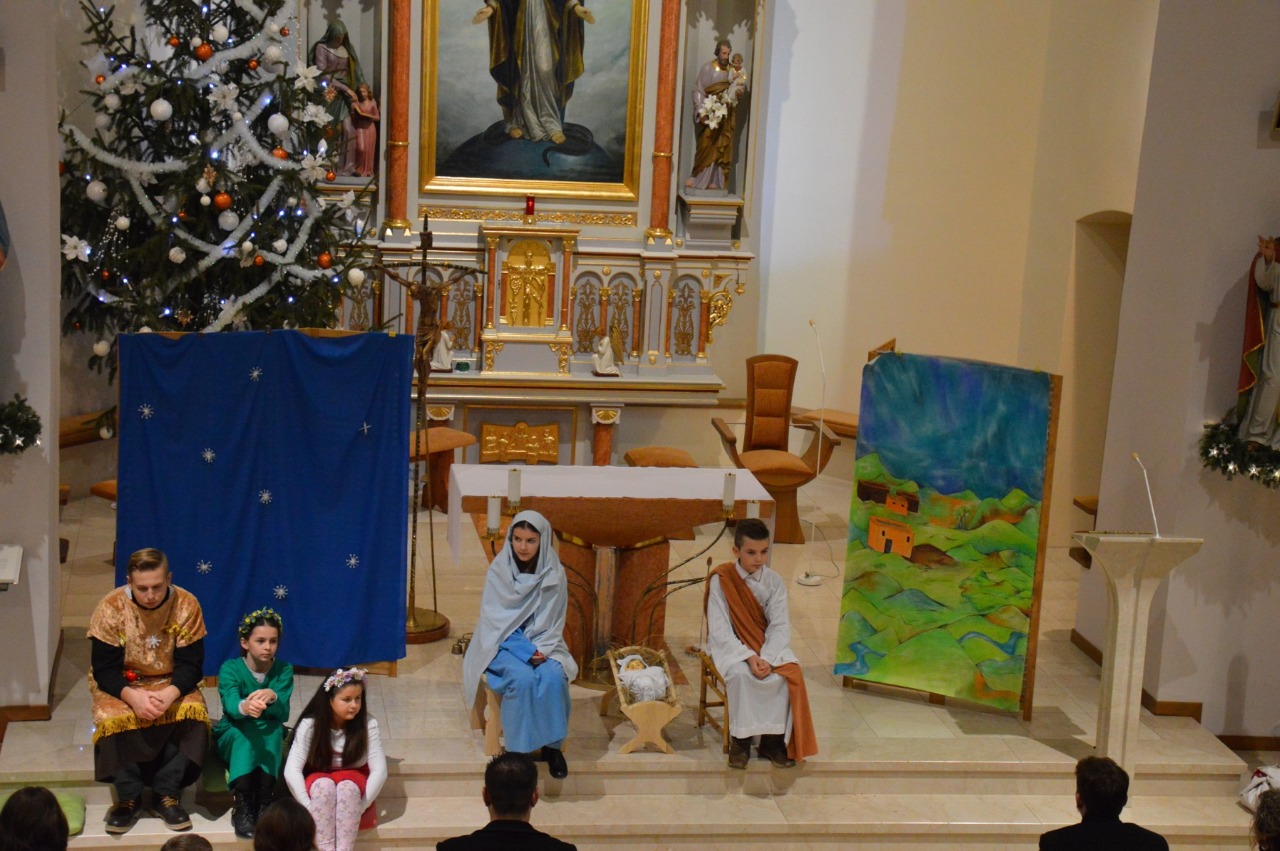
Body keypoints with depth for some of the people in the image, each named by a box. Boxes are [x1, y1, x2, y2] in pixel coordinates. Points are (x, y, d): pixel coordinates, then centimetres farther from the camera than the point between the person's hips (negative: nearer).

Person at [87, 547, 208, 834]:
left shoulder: (187, 605, -13)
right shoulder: (111, 607, -15)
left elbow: (191, 664, -11)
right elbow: (104, 668, -14)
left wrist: (170, 694, -33)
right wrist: (133, 695, -34)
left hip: (171, 683, 1)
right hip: (120, 684, 0)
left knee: (192, 714, -30)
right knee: (114, 719, -32)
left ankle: (168, 794, -15)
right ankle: (128, 797, -12)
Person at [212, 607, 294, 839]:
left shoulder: (284, 671, -7)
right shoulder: (230, 668, -12)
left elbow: (283, 714, -19)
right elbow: (231, 706, -31)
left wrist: (272, 697, -43)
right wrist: (245, 706, -56)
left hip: (269, 737, 1)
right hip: (232, 737, -1)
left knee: (273, 728, -33)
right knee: (245, 730, -35)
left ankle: (263, 803, -35)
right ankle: (241, 806, -40)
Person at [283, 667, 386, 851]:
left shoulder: (367, 724, -16)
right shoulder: (310, 725, -18)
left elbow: (379, 770, -19)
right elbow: (292, 770, -21)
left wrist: (360, 806, -28)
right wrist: (309, 807, -30)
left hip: (353, 782, 0)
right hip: (318, 780, 0)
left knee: (347, 786, -35)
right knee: (324, 784, -35)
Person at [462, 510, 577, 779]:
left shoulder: (554, 574, -3)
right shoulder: (498, 571, -7)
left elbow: (554, 623, 3)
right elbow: (496, 620, -9)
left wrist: (541, 650, -16)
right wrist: (526, 652, -20)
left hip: (542, 644, 2)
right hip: (505, 644, -2)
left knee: (554, 677, -30)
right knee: (523, 678, -33)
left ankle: (552, 745, -13)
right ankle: (518, 749, -18)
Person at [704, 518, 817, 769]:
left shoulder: (774, 581, -3)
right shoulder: (721, 579, -13)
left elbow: (780, 625, -9)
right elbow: (719, 629, -16)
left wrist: (766, 658, -26)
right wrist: (748, 657, -27)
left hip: (767, 643, 3)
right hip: (730, 645, -3)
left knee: (791, 672, -25)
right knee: (741, 674, -35)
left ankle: (774, 739, -10)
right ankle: (740, 739, -15)